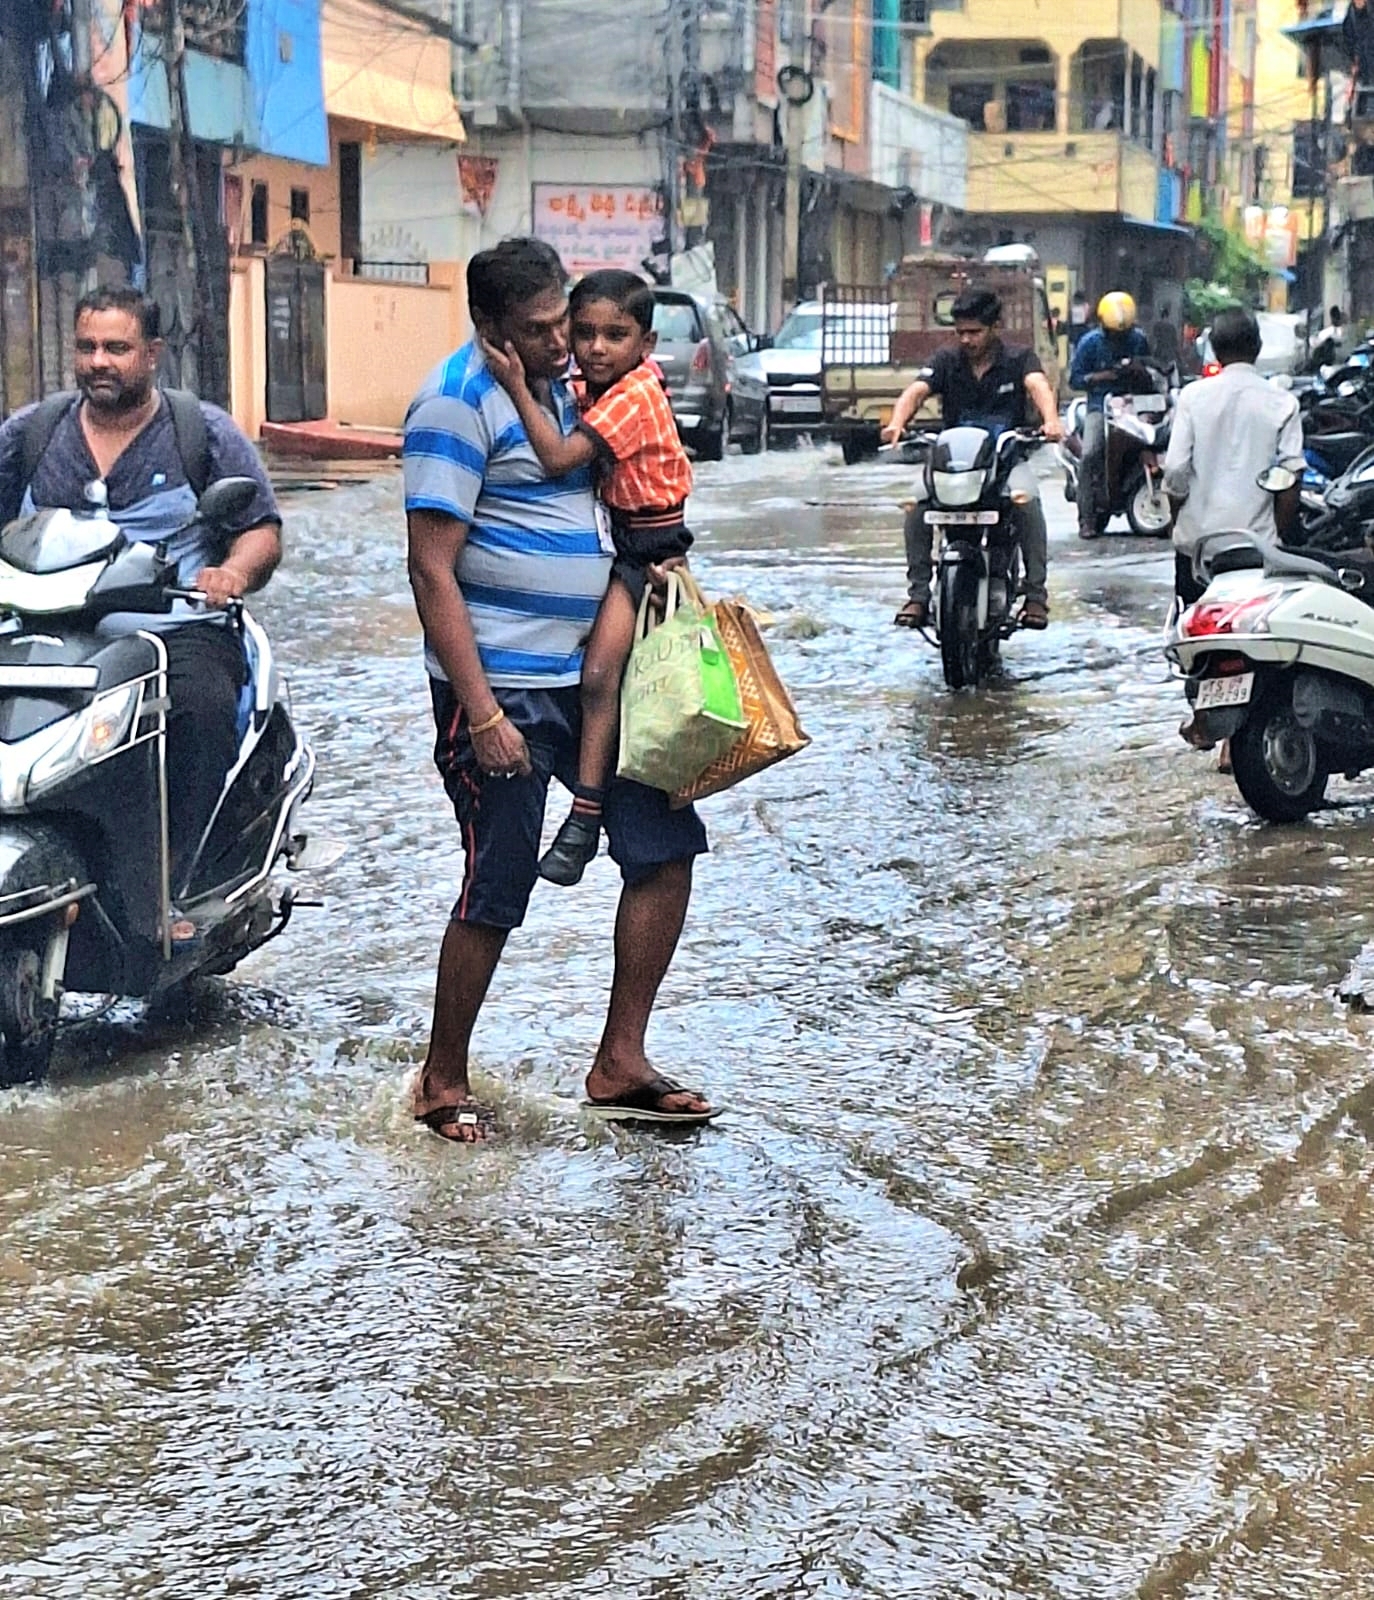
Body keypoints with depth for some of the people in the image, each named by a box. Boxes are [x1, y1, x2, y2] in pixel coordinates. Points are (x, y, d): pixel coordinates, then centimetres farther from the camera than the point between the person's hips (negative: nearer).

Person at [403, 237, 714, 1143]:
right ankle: (444, 1081, 16)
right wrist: (481, 712, -23)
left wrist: (653, 559, 11)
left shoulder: (559, 382, 12)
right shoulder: (459, 402, -14)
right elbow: (432, 571, -19)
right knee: (498, 891, -3)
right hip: (500, 686, -8)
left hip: (584, 674, 8)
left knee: (666, 843, 5)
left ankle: (620, 1064, 13)